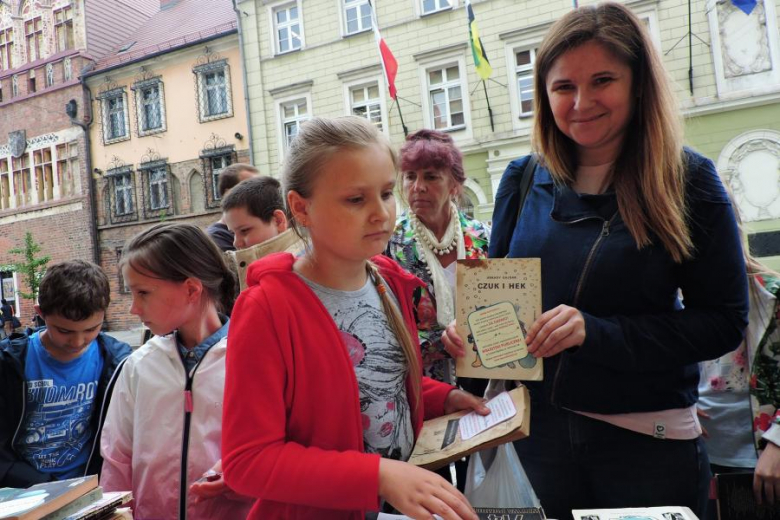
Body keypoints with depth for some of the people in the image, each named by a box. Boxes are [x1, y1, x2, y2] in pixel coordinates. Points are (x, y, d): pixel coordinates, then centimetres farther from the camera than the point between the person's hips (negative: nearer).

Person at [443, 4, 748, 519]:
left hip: (648, 438, -2)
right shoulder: (523, 180, -1)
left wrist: (596, 331, -23)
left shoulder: (688, 181, -9)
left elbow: (723, 321, -11)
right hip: (539, 426, 3)